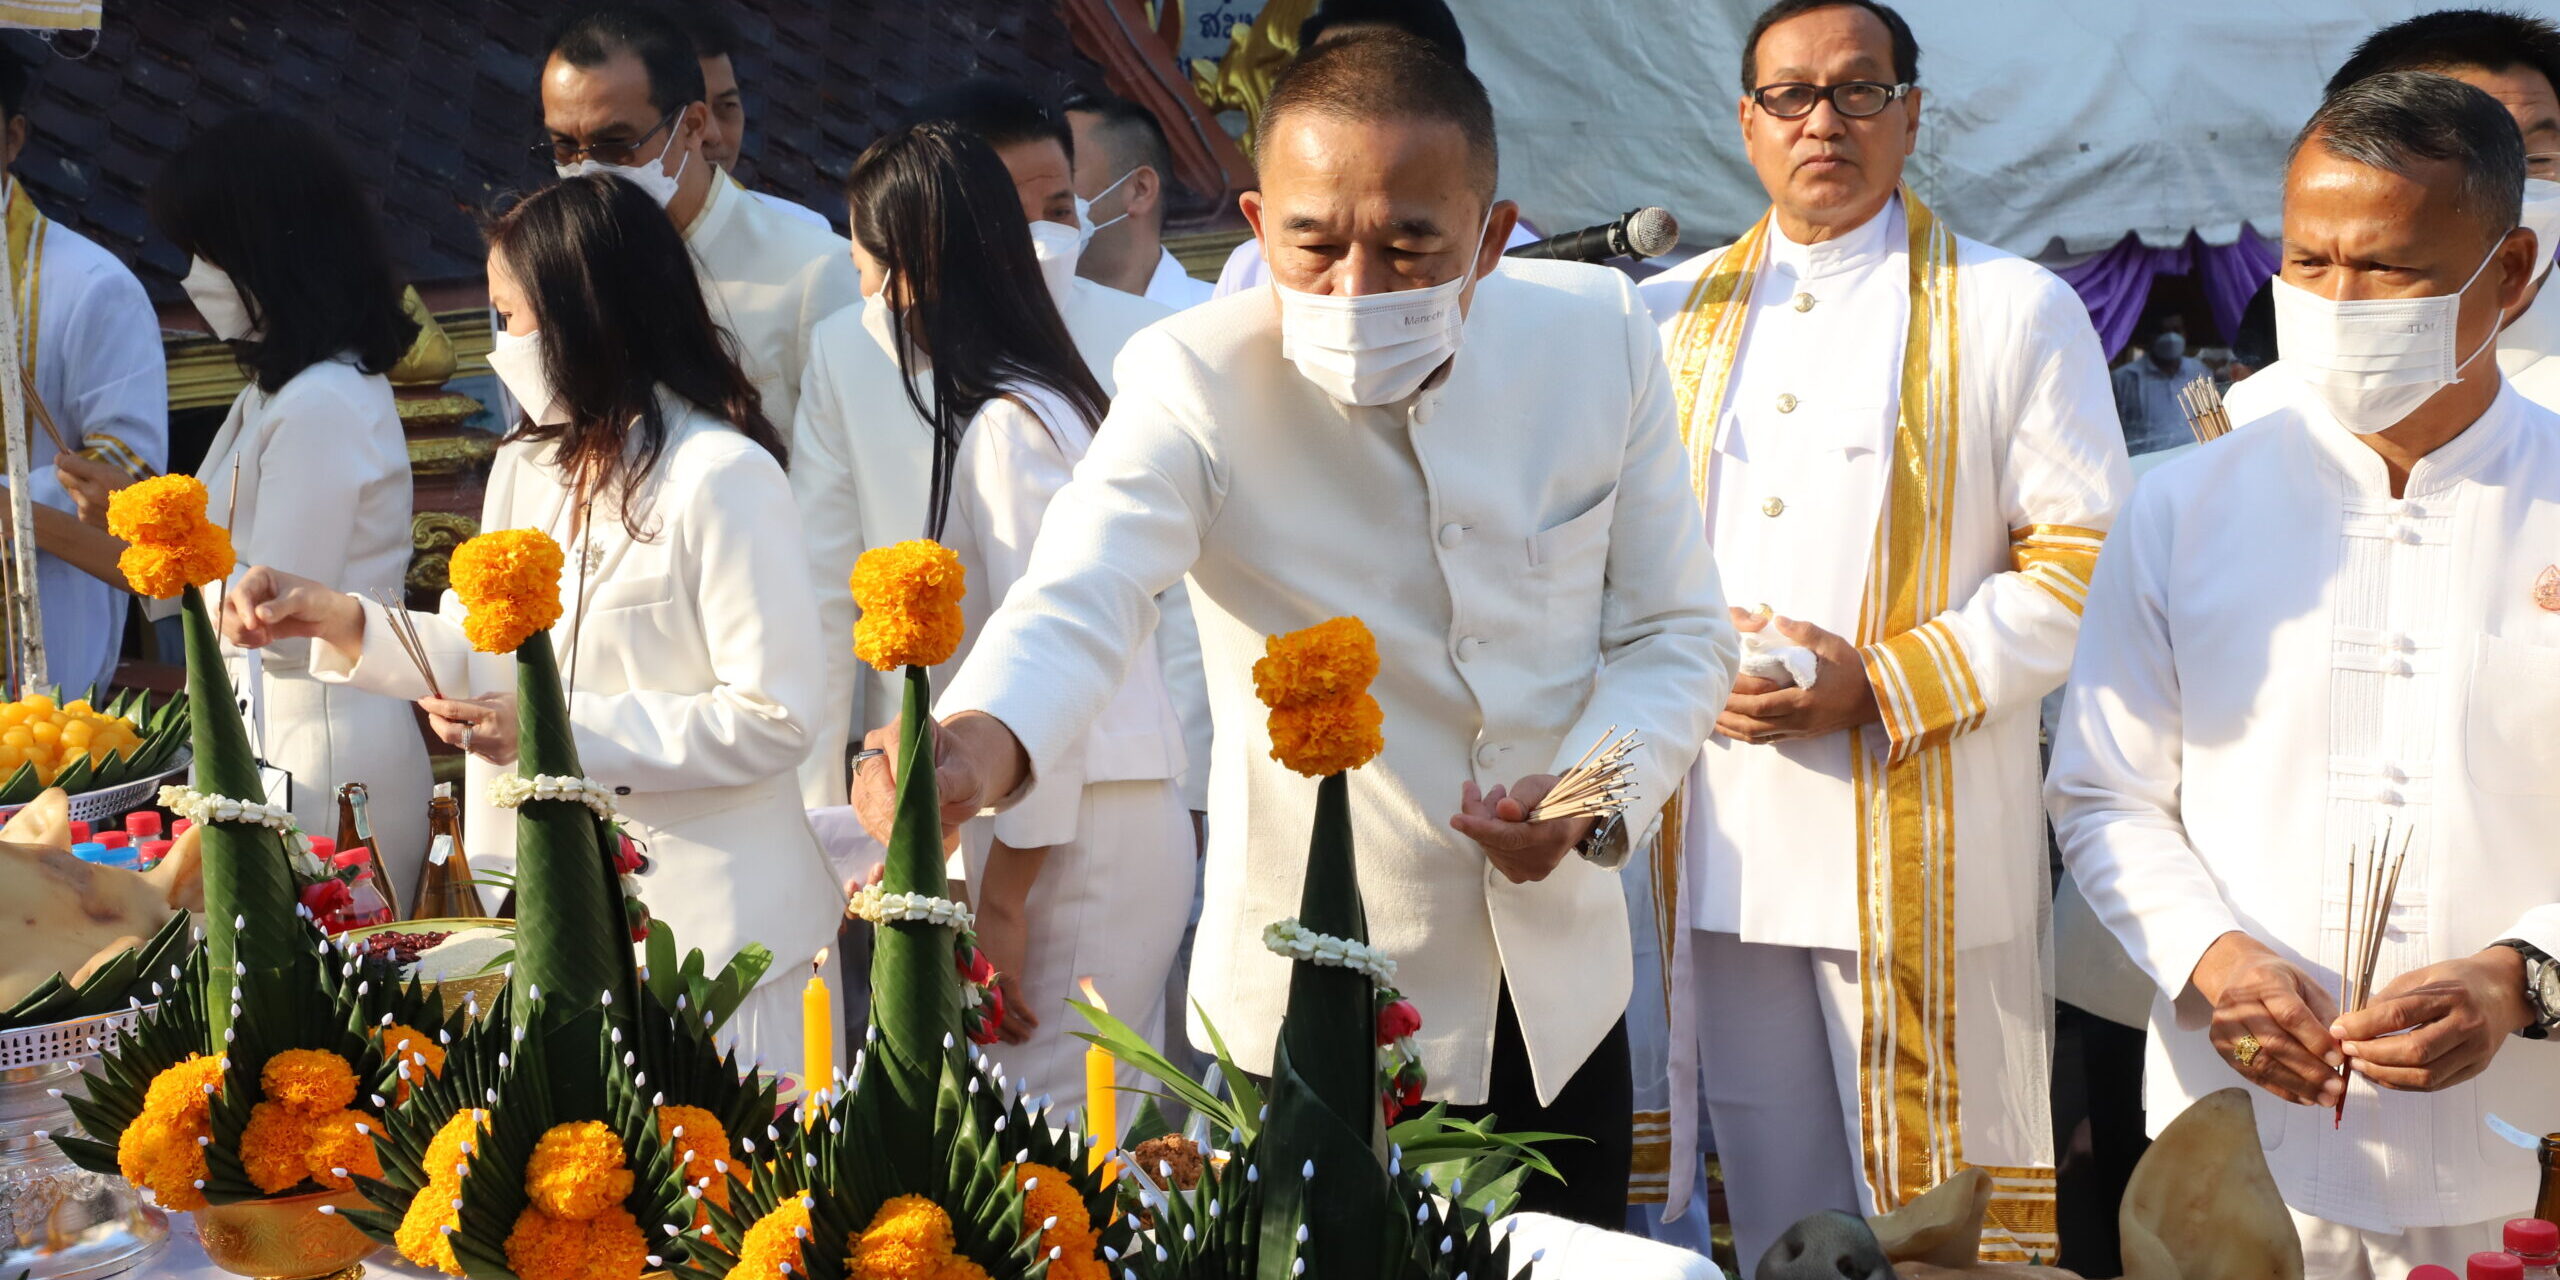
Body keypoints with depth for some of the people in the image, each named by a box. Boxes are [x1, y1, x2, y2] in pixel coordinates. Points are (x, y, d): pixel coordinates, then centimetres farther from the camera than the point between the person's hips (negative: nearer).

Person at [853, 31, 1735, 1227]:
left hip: (1561, 987, 4)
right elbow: (1078, 599, -34)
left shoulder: (1599, 334, -7)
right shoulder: (1196, 380, -17)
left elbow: (1676, 629, 1)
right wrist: (981, 739, -56)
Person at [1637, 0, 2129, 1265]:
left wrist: (1881, 684, -14)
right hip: (1723, 840, 4)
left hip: (1922, 857, -3)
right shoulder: (1673, 316, 13)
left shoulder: (2015, 310, 2)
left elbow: (2081, 565, -4)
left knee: (1932, 1207, -1)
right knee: (1773, 1201, 11)